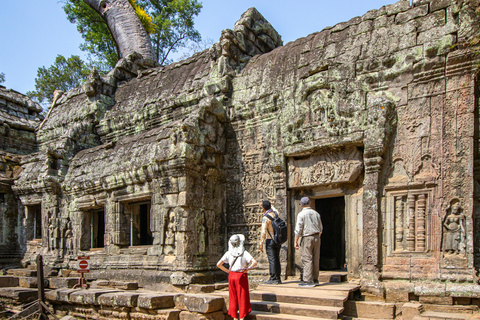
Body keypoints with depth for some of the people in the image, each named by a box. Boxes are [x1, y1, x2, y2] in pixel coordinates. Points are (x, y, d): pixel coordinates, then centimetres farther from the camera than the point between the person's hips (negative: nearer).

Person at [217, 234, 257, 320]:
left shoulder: (228, 253, -2)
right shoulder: (244, 253, -10)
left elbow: (218, 264, -6)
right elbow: (254, 262, -20)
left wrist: (227, 270, 2)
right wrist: (247, 269, -9)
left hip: (232, 276, 3)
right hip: (241, 276, -3)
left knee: (233, 297, 13)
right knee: (242, 297, 8)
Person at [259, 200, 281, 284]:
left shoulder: (266, 218, -14)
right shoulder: (275, 213, 6)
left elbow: (263, 232, -18)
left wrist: (261, 243, -12)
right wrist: (270, 205, 47)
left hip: (270, 240, -7)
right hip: (278, 240, 7)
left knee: (272, 260, -5)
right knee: (277, 259, 11)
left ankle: (273, 279, -4)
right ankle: (278, 279, 15)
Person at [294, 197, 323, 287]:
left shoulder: (301, 214, -7)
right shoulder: (316, 213, 11)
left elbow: (298, 229, -10)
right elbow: (320, 228, 17)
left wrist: (296, 242, -7)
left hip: (307, 237, -6)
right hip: (316, 237, 6)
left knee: (307, 259, -6)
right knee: (316, 259, 9)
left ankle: (308, 281, -8)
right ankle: (315, 279, 14)